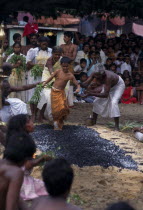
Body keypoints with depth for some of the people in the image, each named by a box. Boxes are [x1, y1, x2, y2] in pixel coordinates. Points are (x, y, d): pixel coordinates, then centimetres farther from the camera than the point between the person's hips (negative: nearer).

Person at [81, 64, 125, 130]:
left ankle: (117, 127, -23)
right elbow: (86, 83, -25)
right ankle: (93, 122, 20)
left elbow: (105, 95, -45)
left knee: (114, 102, -27)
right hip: (108, 85, 7)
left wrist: (91, 94, -51)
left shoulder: (108, 77, -45)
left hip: (118, 85, -7)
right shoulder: (94, 74, -27)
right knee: (97, 101, 5)